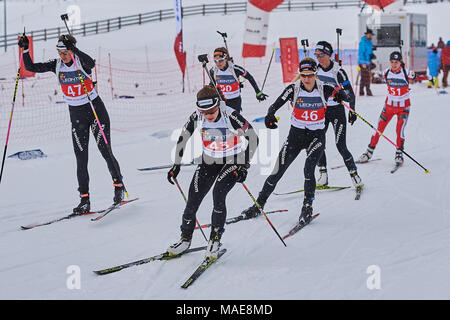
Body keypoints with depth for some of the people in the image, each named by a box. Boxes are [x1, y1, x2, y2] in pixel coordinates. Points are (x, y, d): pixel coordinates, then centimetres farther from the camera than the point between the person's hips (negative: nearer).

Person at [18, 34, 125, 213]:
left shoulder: (82, 62, -14)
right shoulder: (57, 65, -2)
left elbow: (91, 63, -39)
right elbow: (31, 68, -4)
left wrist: (74, 50, -50)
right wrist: (25, 50, -18)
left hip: (96, 110, -4)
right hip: (76, 115, 4)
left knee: (105, 151, -4)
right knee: (81, 158, 0)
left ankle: (118, 185, 18)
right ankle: (84, 199, 1)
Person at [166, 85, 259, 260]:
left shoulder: (230, 116, -27)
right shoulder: (197, 117, -16)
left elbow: (253, 138, -19)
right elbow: (183, 138, -1)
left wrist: (244, 166, -23)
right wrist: (176, 165, -1)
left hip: (232, 162, -4)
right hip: (209, 161, 4)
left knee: (218, 193, -25)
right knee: (193, 199, -4)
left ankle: (215, 241, -11)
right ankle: (185, 239, 16)